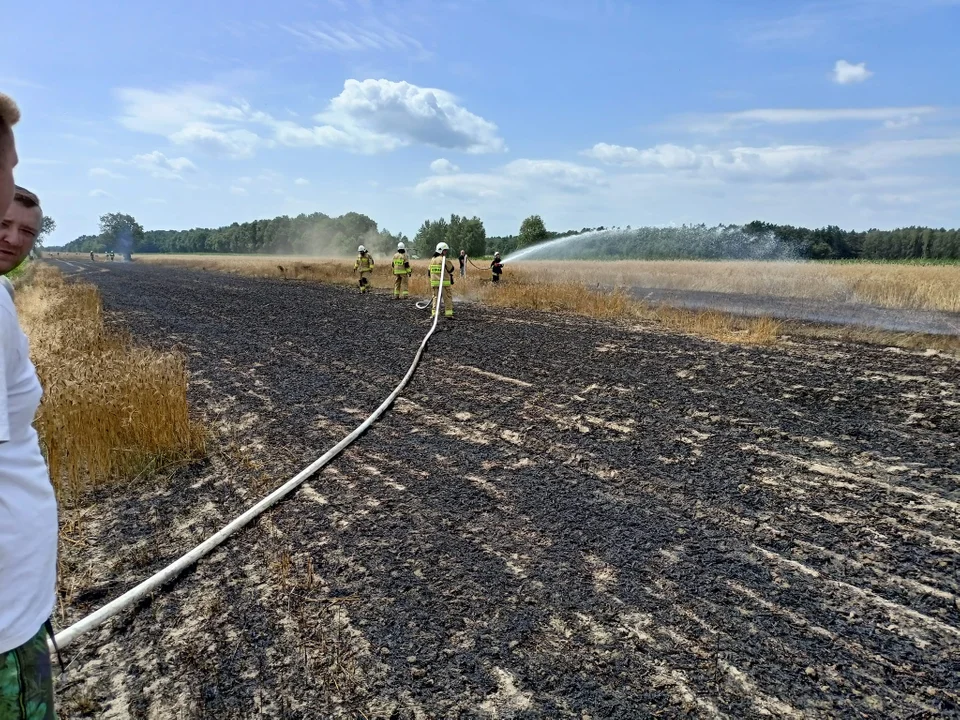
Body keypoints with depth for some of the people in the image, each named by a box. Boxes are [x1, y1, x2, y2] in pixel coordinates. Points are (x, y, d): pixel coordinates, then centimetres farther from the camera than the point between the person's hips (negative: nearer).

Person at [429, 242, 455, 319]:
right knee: (448, 298, 3)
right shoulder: (445, 260, -10)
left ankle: (434, 313, 6)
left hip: (434, 282, 6)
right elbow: (451, 269, -5)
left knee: (436, 297, 11)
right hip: (445, 282, -6)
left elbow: (429, 272, 15)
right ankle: (448, 313, 3)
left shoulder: (432, 260, 11)